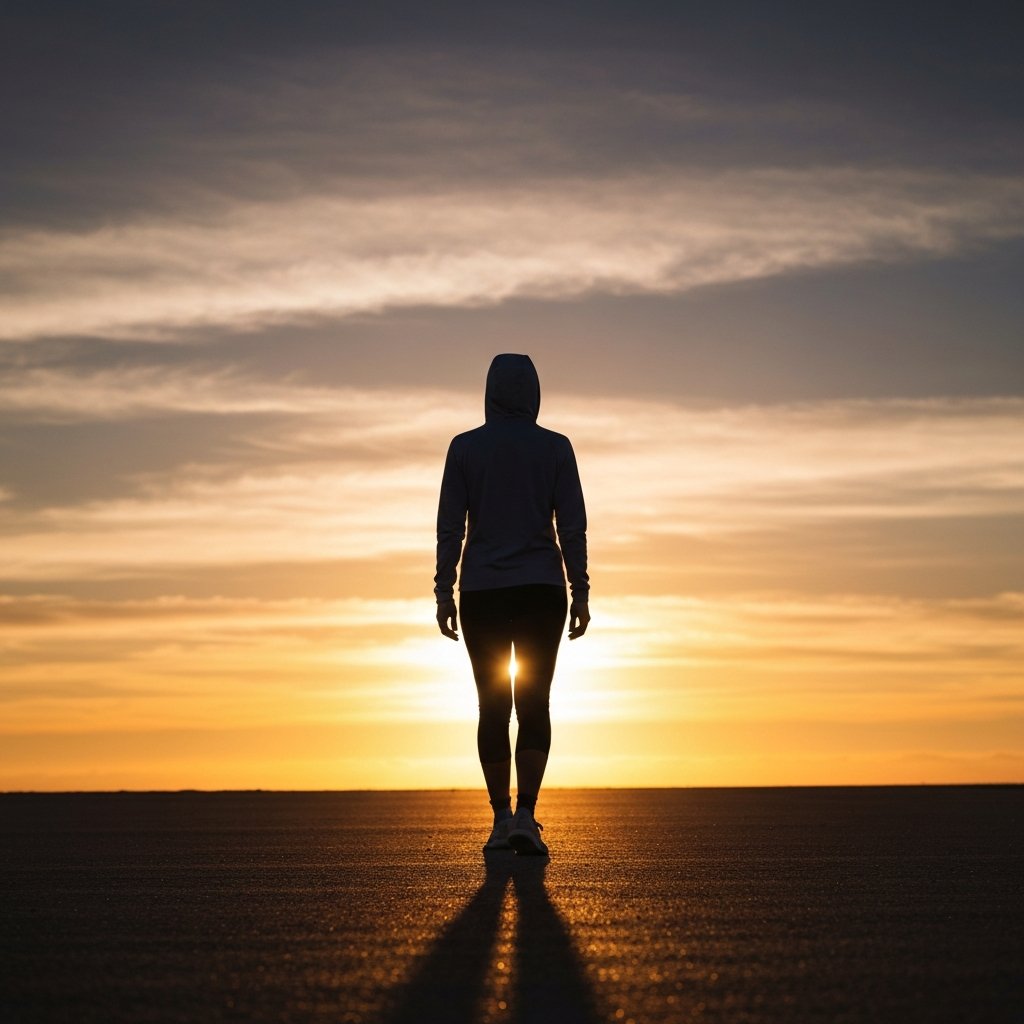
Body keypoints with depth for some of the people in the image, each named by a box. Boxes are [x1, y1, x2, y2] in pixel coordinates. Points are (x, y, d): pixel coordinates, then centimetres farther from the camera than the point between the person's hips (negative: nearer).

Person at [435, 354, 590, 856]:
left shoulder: (464, 447, 0)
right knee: (534, 704, 2)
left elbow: (450, 527, -3)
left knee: (492, 706, 9)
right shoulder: (556, 447, 0)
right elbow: (572, 526, -3)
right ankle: (525, 816, -13)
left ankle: (501, 820, 8)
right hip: (541, 590, 0)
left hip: (481, 593, 0)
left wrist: (444, 595, 1)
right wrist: (580, 594, 1)